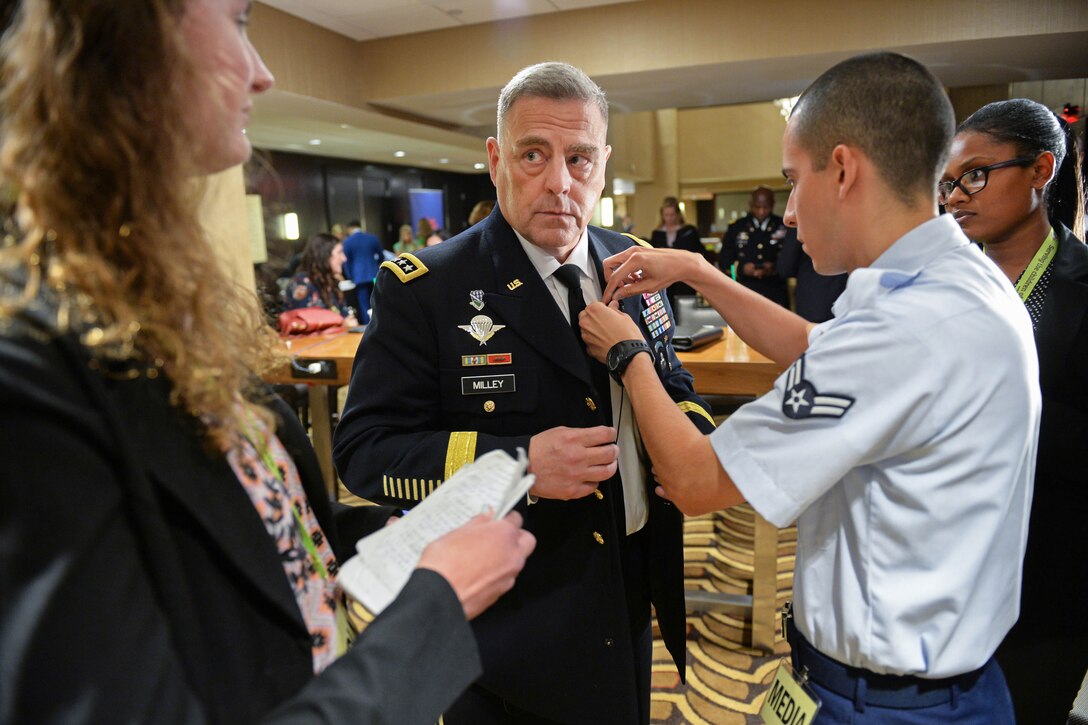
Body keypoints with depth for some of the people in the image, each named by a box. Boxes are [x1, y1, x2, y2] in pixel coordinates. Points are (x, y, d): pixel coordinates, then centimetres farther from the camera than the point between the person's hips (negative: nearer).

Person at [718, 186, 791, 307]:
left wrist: (775, 268, -16)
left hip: (776, 294, 0)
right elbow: (723, 260, 6)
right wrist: (741, 268, -13)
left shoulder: (785, 227, 7)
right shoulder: (736, 228, 9)